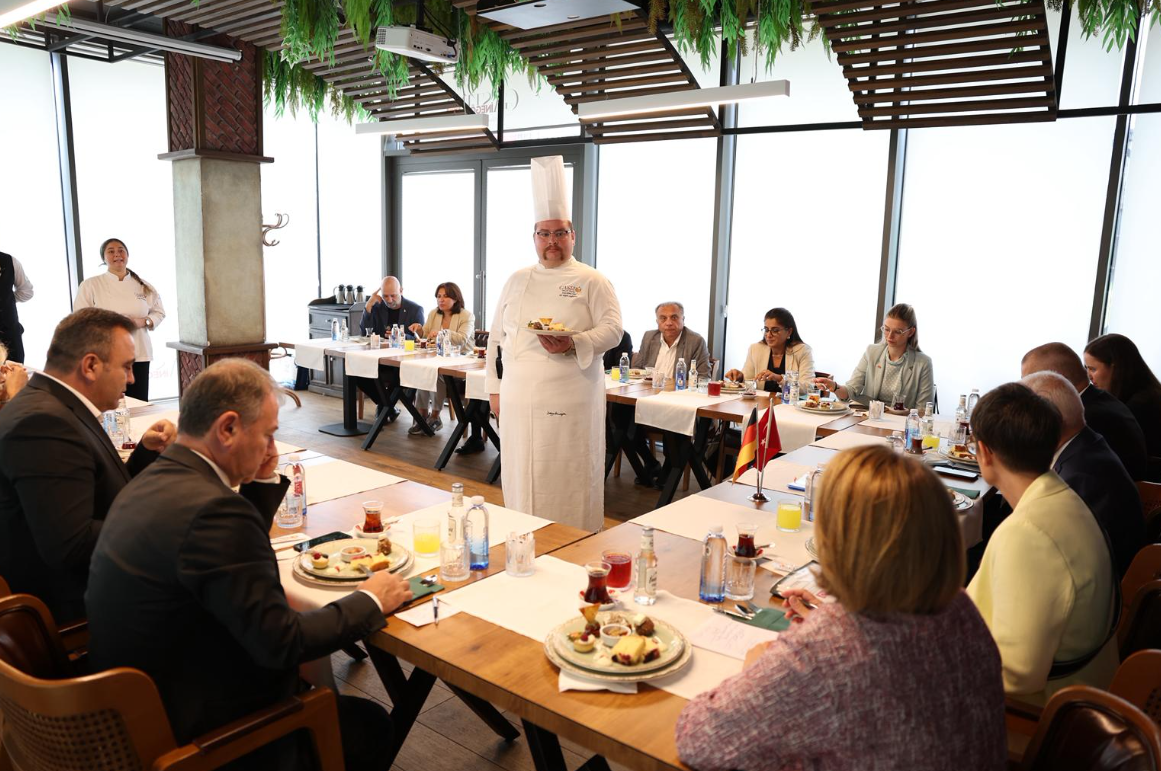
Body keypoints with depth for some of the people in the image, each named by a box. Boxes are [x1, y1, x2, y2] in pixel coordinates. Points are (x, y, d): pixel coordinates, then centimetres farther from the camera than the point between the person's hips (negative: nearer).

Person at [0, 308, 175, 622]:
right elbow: (71, 546, -30)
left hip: (90, 587, 9)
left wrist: (147, 451, 1)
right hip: (71, 608, -9)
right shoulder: (43, 421, -23)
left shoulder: (55, 408, 8)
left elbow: (106, 496, 14)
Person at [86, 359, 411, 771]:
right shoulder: (212, 508, -28)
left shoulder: (154, 480, 2)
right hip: (190, 726, -9)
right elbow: (281, 642, -25)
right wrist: (370, 602, -12)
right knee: (370, 724, 6)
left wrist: (264, 482, 4)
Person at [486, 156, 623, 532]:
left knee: (568, 476, 1)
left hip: (571, 400, -4)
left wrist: (573, 345, -24)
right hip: (519, 399, 4)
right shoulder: (517, 281, 13)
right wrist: (494, 387, 9)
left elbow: (612, 330, -7)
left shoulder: (592, 282, 1)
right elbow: (497, 337, 14)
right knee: (521, 473, 9)